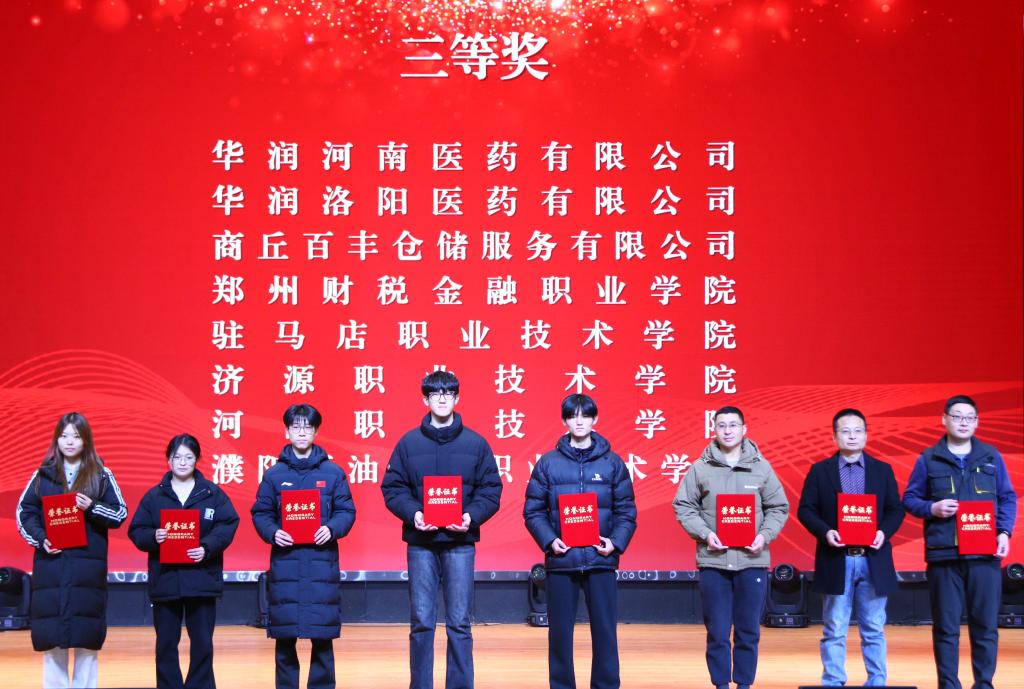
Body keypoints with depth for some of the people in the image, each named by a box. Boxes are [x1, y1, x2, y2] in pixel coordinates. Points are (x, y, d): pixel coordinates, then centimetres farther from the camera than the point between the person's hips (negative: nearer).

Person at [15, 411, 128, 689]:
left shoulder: (102, 475, 6)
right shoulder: (42, 475, 9)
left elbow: (120, 514, 4)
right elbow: (24, 512, 8)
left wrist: (92, 507, -13)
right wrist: (40, 539, -8)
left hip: (88, 566, -1)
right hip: (50, 565, 1)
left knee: (87, 634, -1)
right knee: (50, 634, 0)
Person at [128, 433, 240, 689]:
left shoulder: (213, 493, 4)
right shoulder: (154, 496, 7)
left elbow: (227, 525, -4)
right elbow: (136, 532, 3)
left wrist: (207, 547, -18)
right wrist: (153, 537, -18)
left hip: (202, 579, -1)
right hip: (165, 579, 1)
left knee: (202, 642, 3)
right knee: (166, 643, 5)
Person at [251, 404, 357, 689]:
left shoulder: (333, 472, 6)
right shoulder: (274, 474, 8)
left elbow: (346, 511, 5)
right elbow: (260, 513, 7)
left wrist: (332, 529, -13)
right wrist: (272, 533, -11)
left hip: (321, 561, -1)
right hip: (284, 561, 1)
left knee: (322, 633, 0)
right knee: (283, 634, 3)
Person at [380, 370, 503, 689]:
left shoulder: (476, 444, 5)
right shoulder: (409, 443, 5)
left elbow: (491, 490, 5)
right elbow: (392, 487, 4)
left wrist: (472, 516, -12)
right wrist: (412, 513, -13)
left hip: (460, 543, 0)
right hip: (420, 543, 0)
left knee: (459, 623, 2)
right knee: (421, 622, 3)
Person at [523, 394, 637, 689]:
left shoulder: (612, 462, 6)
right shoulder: (548, 463, 4)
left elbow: (626, 510, 6)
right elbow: (533, 510, 4)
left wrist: (616, 542, -9)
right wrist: (549, 540, -11)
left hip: (601, 560, 0)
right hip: (561, 561, 0)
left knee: (605, 629, 2)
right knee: (560, 631, 5)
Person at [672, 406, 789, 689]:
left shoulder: (761, 467, 6)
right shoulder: (700, 468, 3)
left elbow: (778, 507, 9)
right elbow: (683, 506, 3)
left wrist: (765, 535, -7)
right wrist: (704, 533, -11)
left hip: (752, 561, 1)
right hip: (713, 562, -1)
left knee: (749, 631, 6)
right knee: (717, 632, 3)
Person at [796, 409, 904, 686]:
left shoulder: (882, 470, 10)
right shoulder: (820, 470, 6)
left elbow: (896, 510, 7)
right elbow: (805, 509, 2)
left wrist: (884, 532, -12)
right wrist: (825, 532, -15)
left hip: (873, 559, 1)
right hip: (836, 560, -1)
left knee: (874, 630, 7)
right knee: (834, 630, 3)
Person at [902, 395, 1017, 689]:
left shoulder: (991, 457, 10)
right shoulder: (929, 459, 6)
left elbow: (1008, 498, 13)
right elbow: (909, 498, 9)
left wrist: (1004, 532, -1)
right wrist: (932, 508, -10)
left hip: (985, 553, 1)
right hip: (943, 554, -1)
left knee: (985, 625, 2)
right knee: (946, 627, 2)